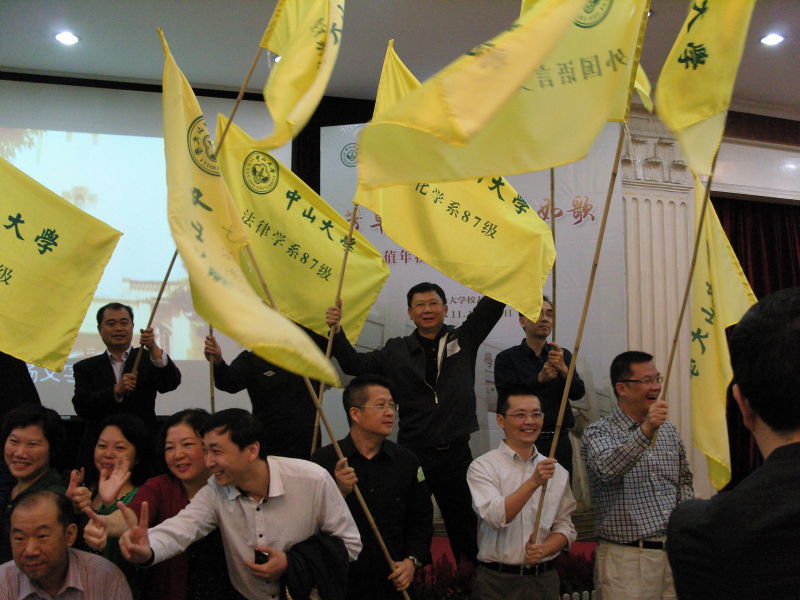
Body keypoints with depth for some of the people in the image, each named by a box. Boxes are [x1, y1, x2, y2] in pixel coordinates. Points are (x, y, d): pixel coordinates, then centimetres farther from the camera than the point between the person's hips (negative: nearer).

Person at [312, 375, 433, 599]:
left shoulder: (407, 461, 3)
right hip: (340, 581, -3)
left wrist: (412, 561, -4)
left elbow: (422, 520, 8)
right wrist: (339, 493, -26)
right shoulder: (324, 461, -8)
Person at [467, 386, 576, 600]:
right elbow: (496, 517, -19)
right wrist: (534, 482, -28)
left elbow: (565, 526, 9)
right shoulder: (482, 467, -7)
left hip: (545, 579, 3)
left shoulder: (557, 471, 7)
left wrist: (545, 549, -10)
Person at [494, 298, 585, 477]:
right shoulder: (506, 358, 1)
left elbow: (578, 393, -1)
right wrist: (540, 378, -23)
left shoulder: (563, 355, 11)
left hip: (560, 442, 3)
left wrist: (563, 369, -20)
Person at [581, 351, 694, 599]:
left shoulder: (669, 430, 11)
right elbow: (607, 469, -28)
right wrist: (645, 431, -36)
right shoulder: (598, 433, -8)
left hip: (674, 550, 5)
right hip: (627, 557, -5)